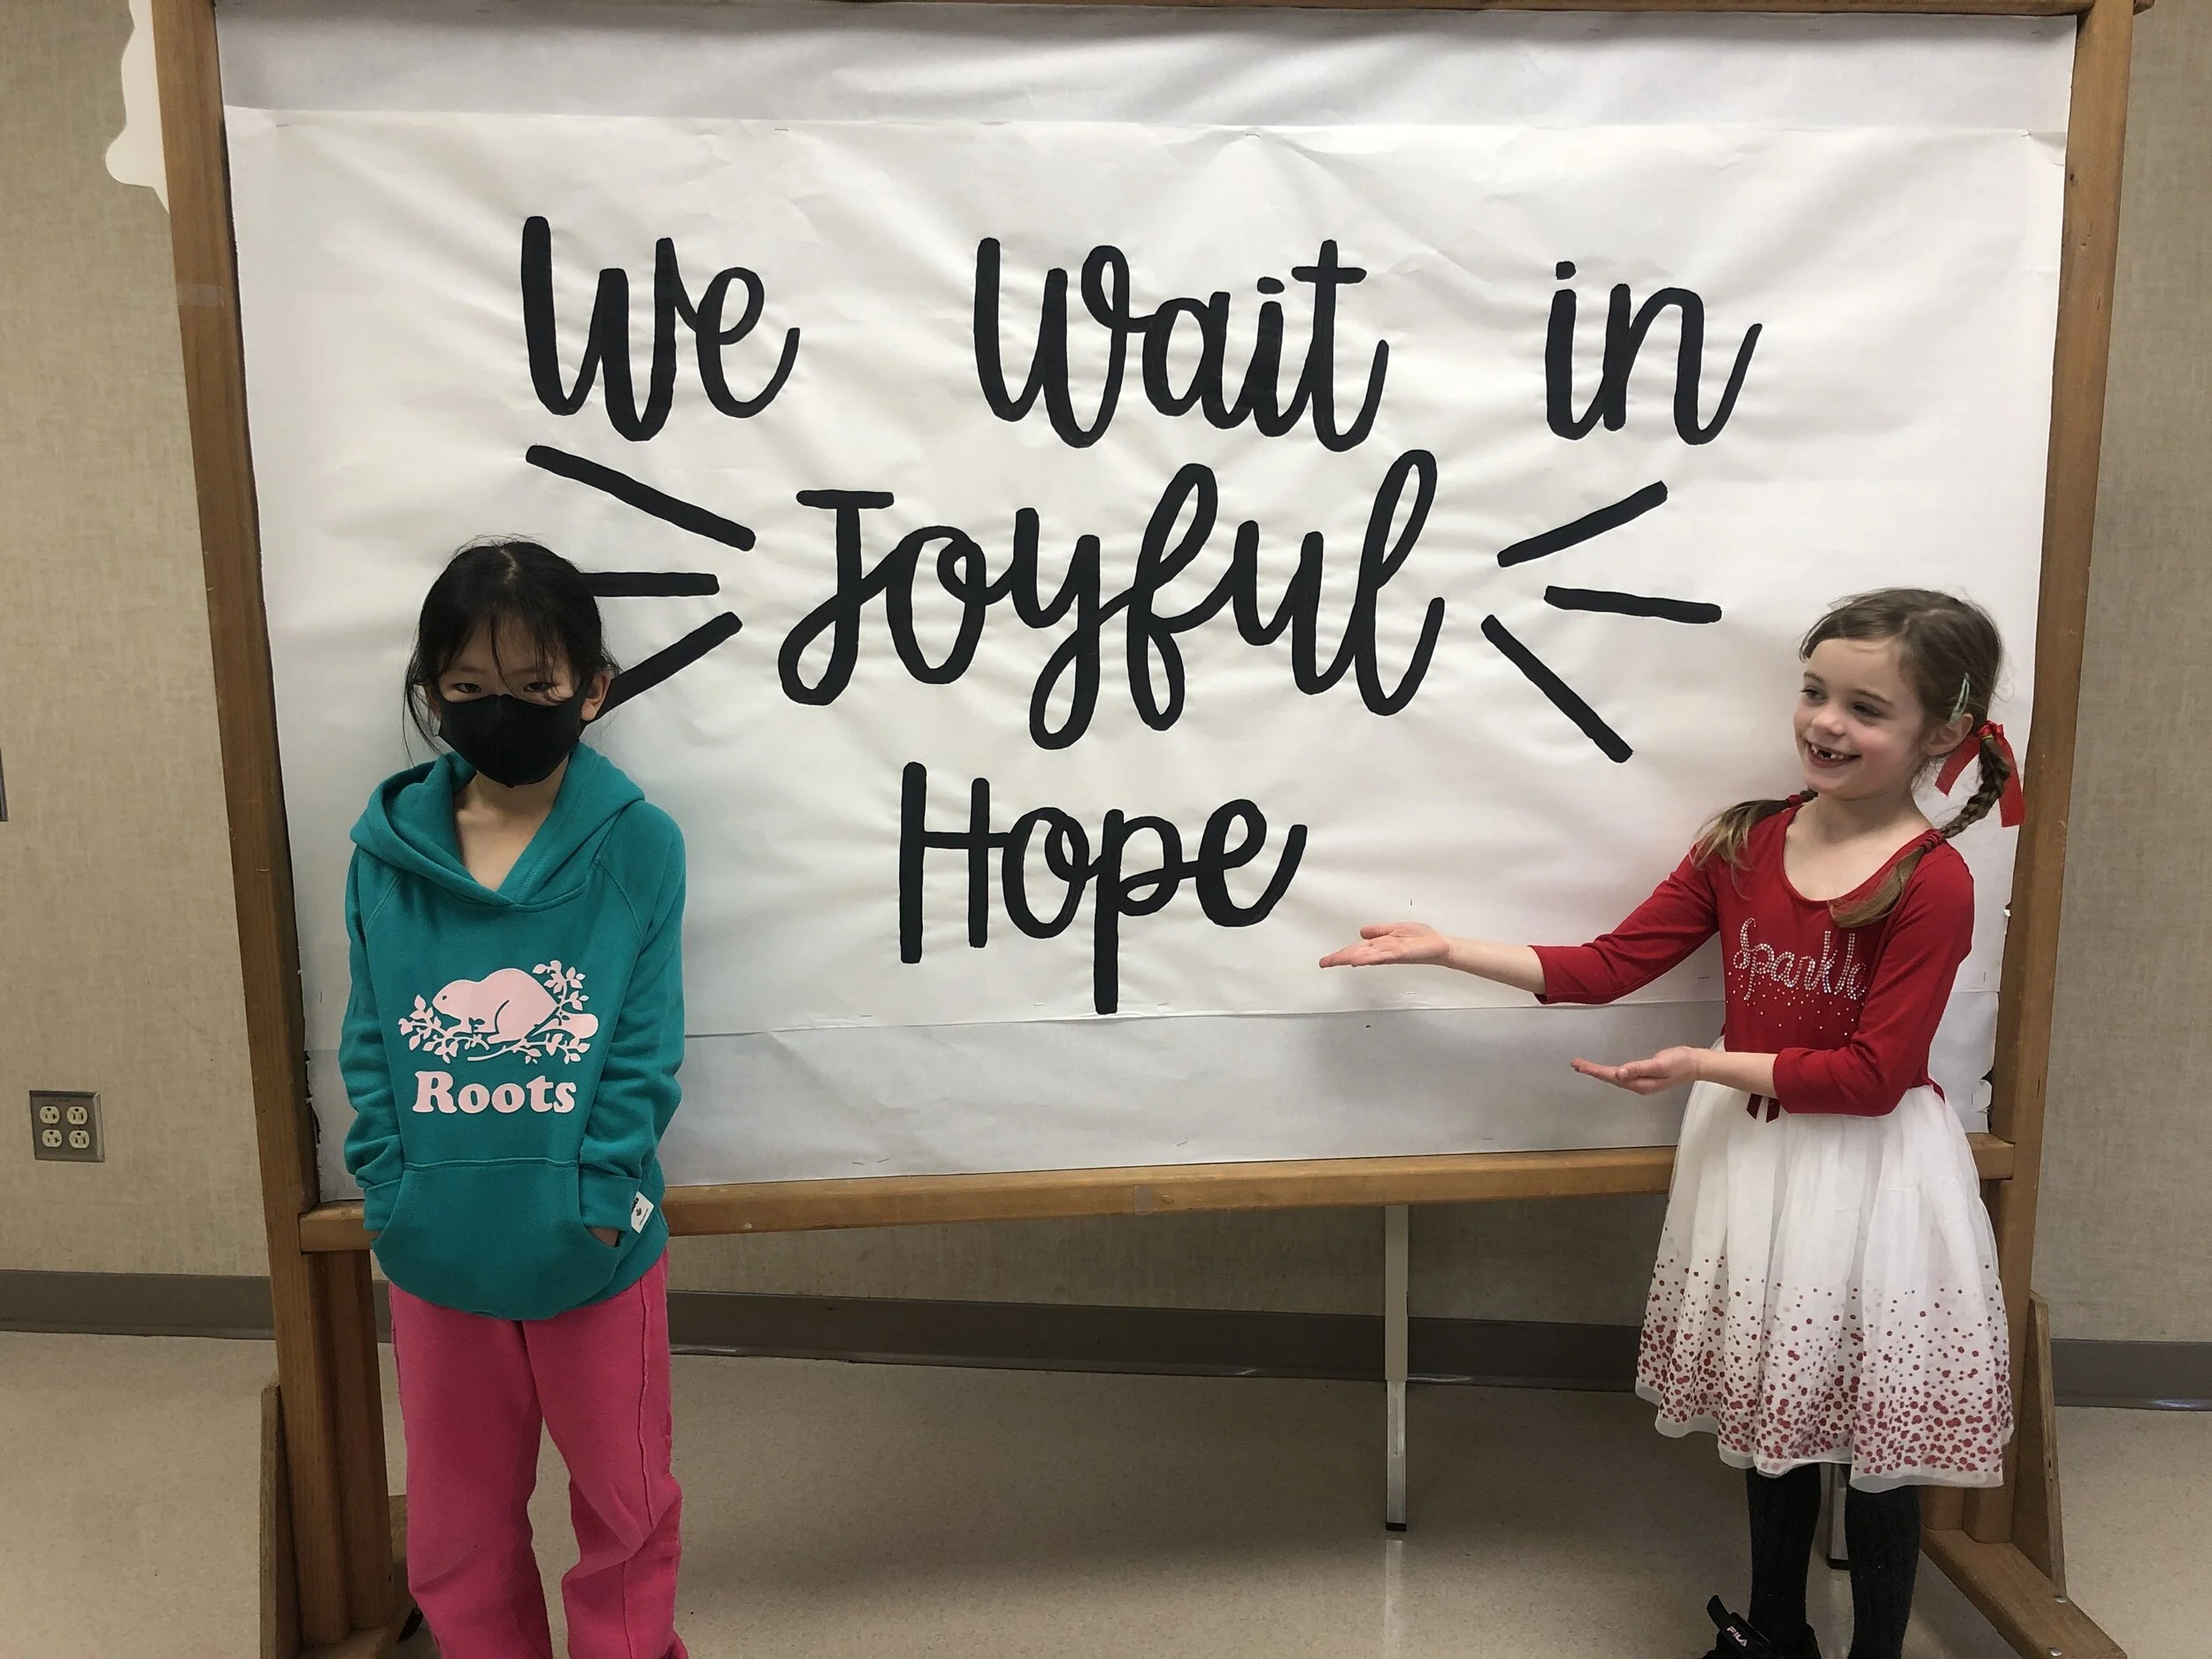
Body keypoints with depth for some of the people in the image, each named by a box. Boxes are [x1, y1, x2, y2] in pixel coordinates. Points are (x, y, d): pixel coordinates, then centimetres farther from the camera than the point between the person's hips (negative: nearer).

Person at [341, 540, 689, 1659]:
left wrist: (597, 1199, -17)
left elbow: (646, 1048, -11)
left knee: (625, 1502, 19)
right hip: (435, 1255, 2)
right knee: (456, 1524, 22)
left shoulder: (638, 845, -12)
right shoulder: (387, 852, -4)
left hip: (593, 1253, -2)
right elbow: (370, 1044, 0)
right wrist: (390, 1192, -9)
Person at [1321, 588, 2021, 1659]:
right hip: (1751, 1156, 6)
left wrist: (1706, 1066, -23)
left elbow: (1875, 1075, -19)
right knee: (1771, 1410, 21)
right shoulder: (1745, 841, -2)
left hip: (1868, 1175, -5)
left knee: (1874, 1430, 10)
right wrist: (1446, 950, -5)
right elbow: (1610, 965, -1)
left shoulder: (1931, 882, -17)